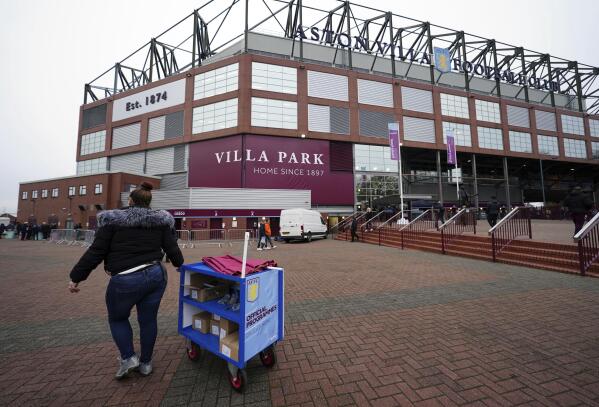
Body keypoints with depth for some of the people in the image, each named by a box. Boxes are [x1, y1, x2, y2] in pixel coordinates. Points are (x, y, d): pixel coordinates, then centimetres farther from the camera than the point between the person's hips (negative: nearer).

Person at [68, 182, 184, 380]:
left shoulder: (113, 221, -1)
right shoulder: (160, 221, 5)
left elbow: (96, 252, -3)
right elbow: (172, 248, 4)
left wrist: (76, 277, 7)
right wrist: (179, 264, 22)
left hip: (125, 280, -3)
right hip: (156, 276, 3)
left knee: (117, 318, 25)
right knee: (148, 320, 18)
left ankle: (128, 358, 19)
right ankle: (145, 363, 32)